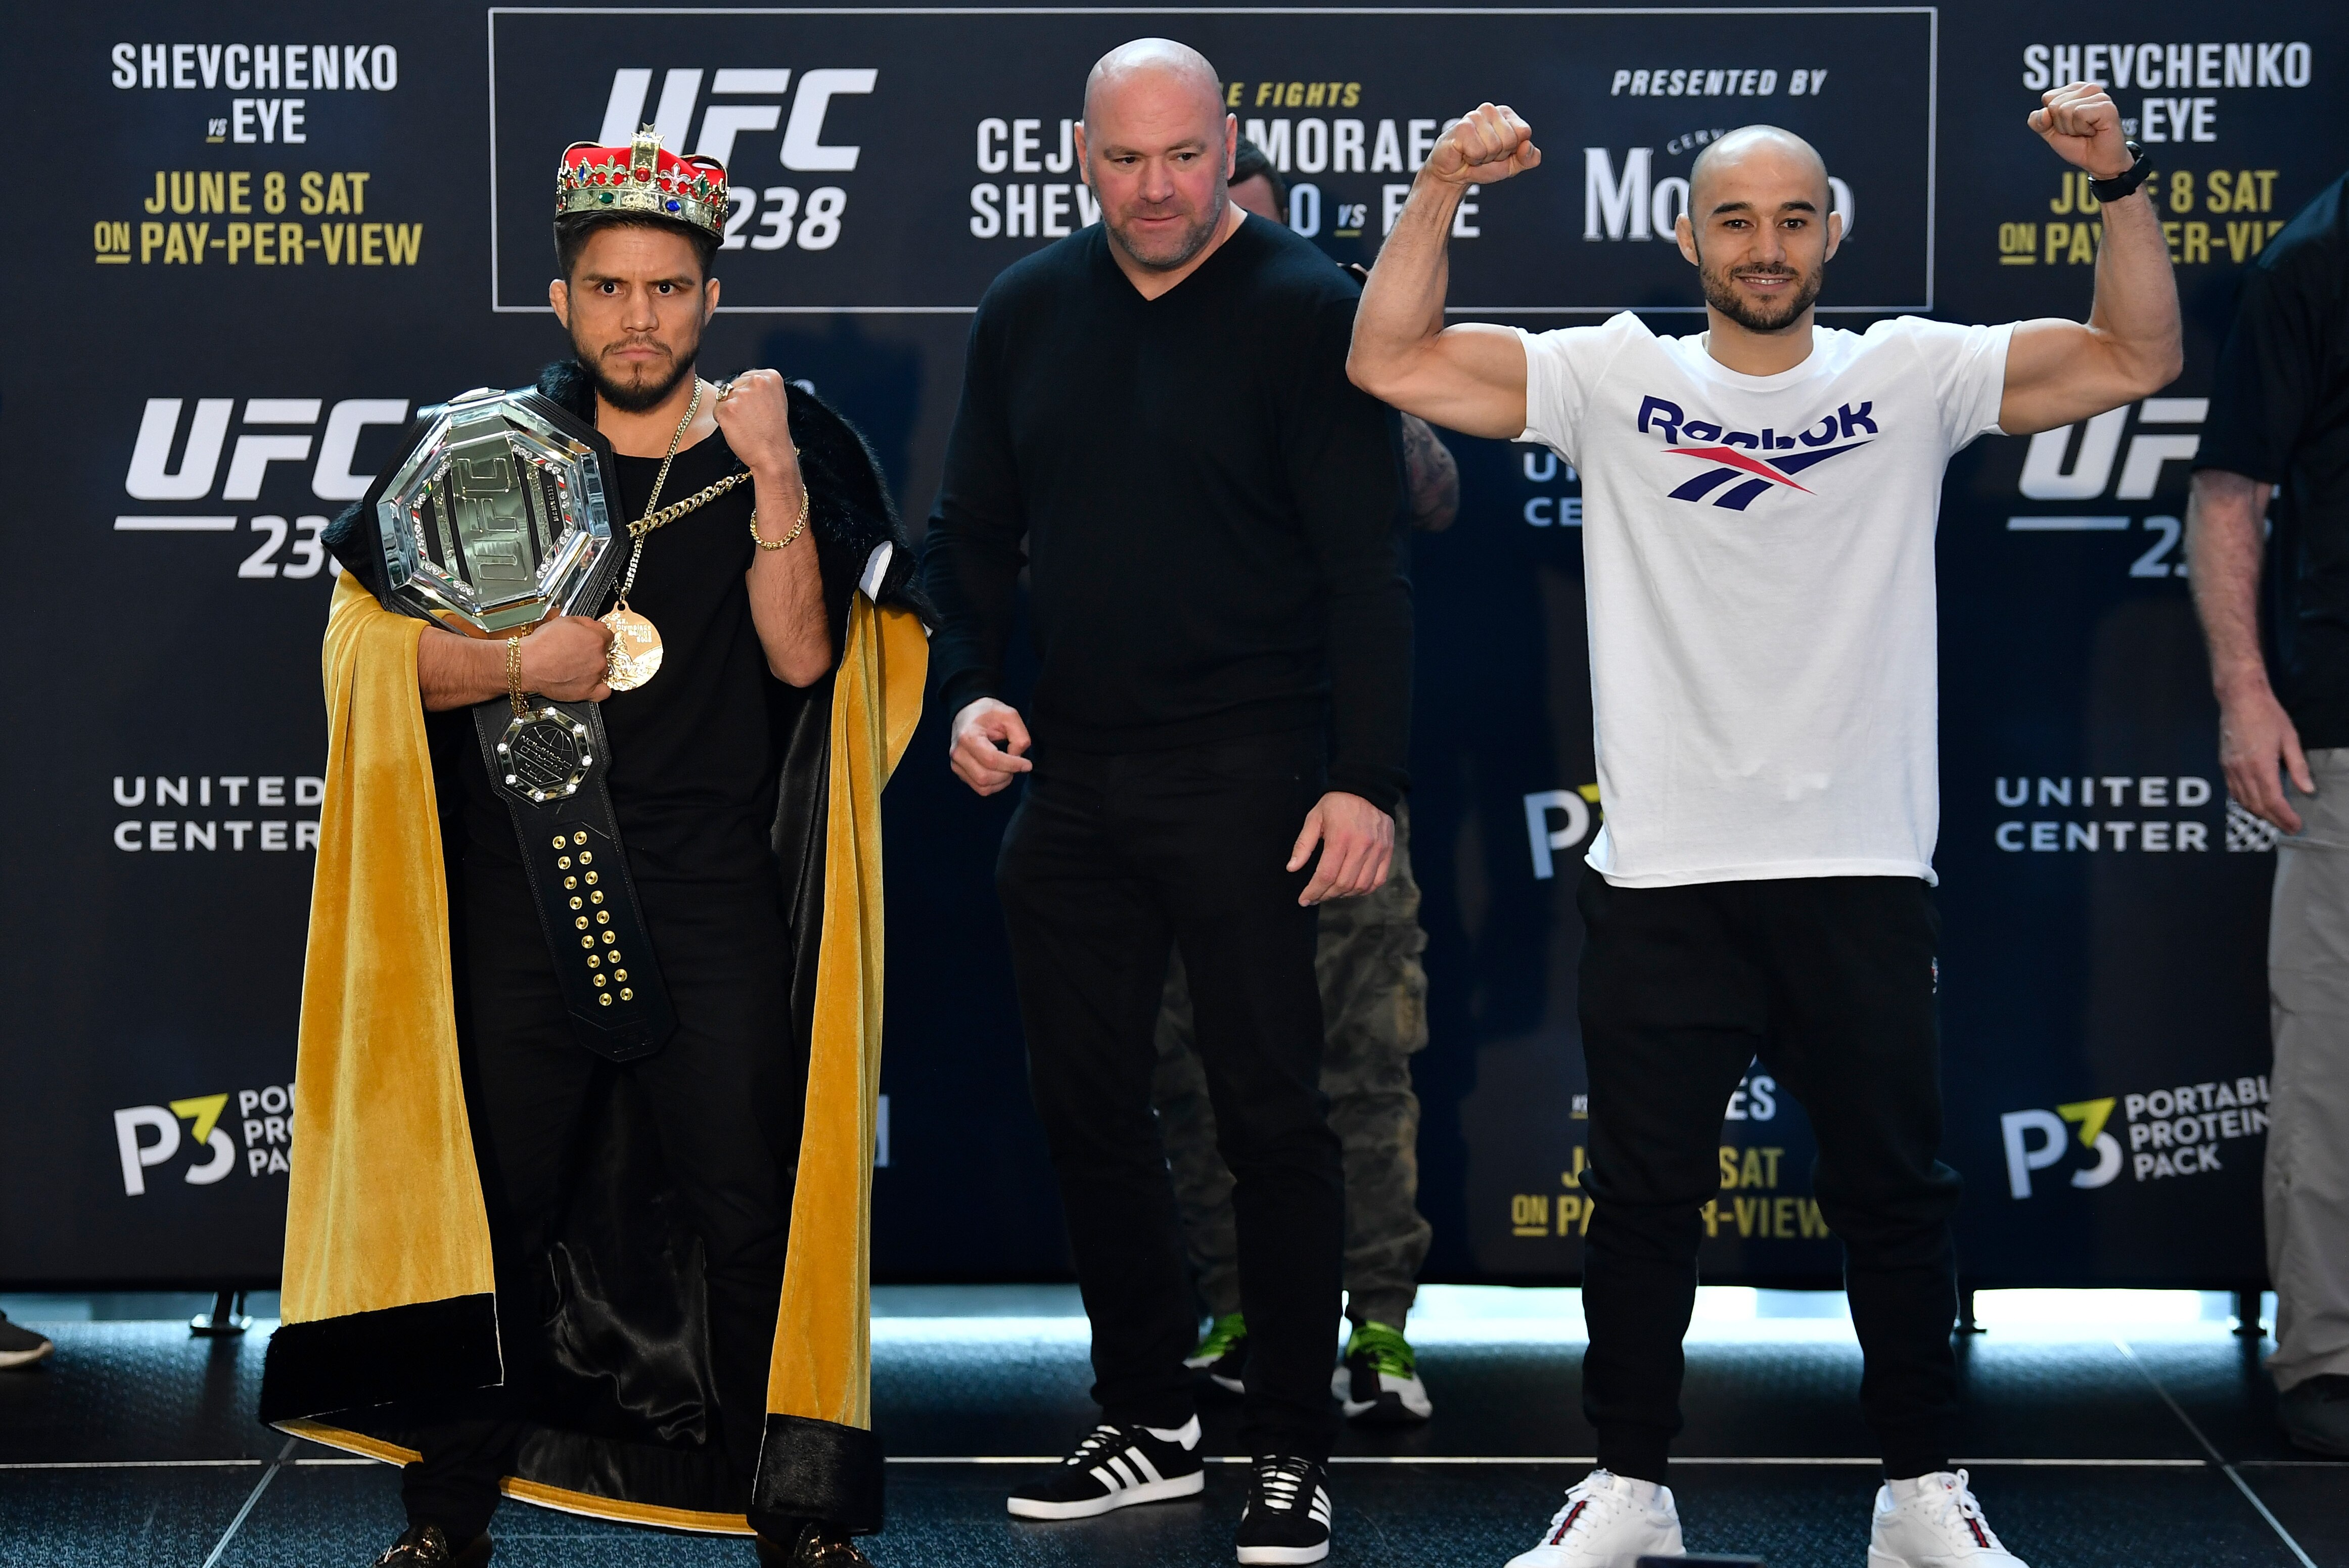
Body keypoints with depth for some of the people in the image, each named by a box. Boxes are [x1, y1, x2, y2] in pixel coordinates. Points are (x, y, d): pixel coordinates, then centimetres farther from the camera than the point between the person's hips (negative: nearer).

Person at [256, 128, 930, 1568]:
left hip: (714, 896, -1)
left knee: (749, 1206, -2)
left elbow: (802, 654, -8)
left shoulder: (786, 448, 3)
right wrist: (517, 663, -15)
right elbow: (369, 649, 2)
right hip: (518, 893, 1)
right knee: (489, 1203, 4)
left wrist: (772, 479, -19)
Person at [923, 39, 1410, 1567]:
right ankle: (1148, 1422, 25)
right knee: (1086, 1100, 11)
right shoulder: (1028, 312, 9)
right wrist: (968, 686, -1)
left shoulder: (1308, 309, -7)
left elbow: (1365, 564, -10)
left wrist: (1367, 778, -16)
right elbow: (973, 529, 16)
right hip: (1071, 775, 6)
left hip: (1244, 778, -5)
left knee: (1272, 1109, -2)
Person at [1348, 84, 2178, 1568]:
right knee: (1644, 1193, 8)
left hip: (1863, 870, 0)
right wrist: (1442, 189, -14)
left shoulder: (1912, 375, 4)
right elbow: (1391, 363, -4)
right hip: (1662, 873, 0)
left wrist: (2122, 184, -15)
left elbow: (2136, 358, -2)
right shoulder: (1617, 378, 2)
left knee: (1898, 1193, 8)